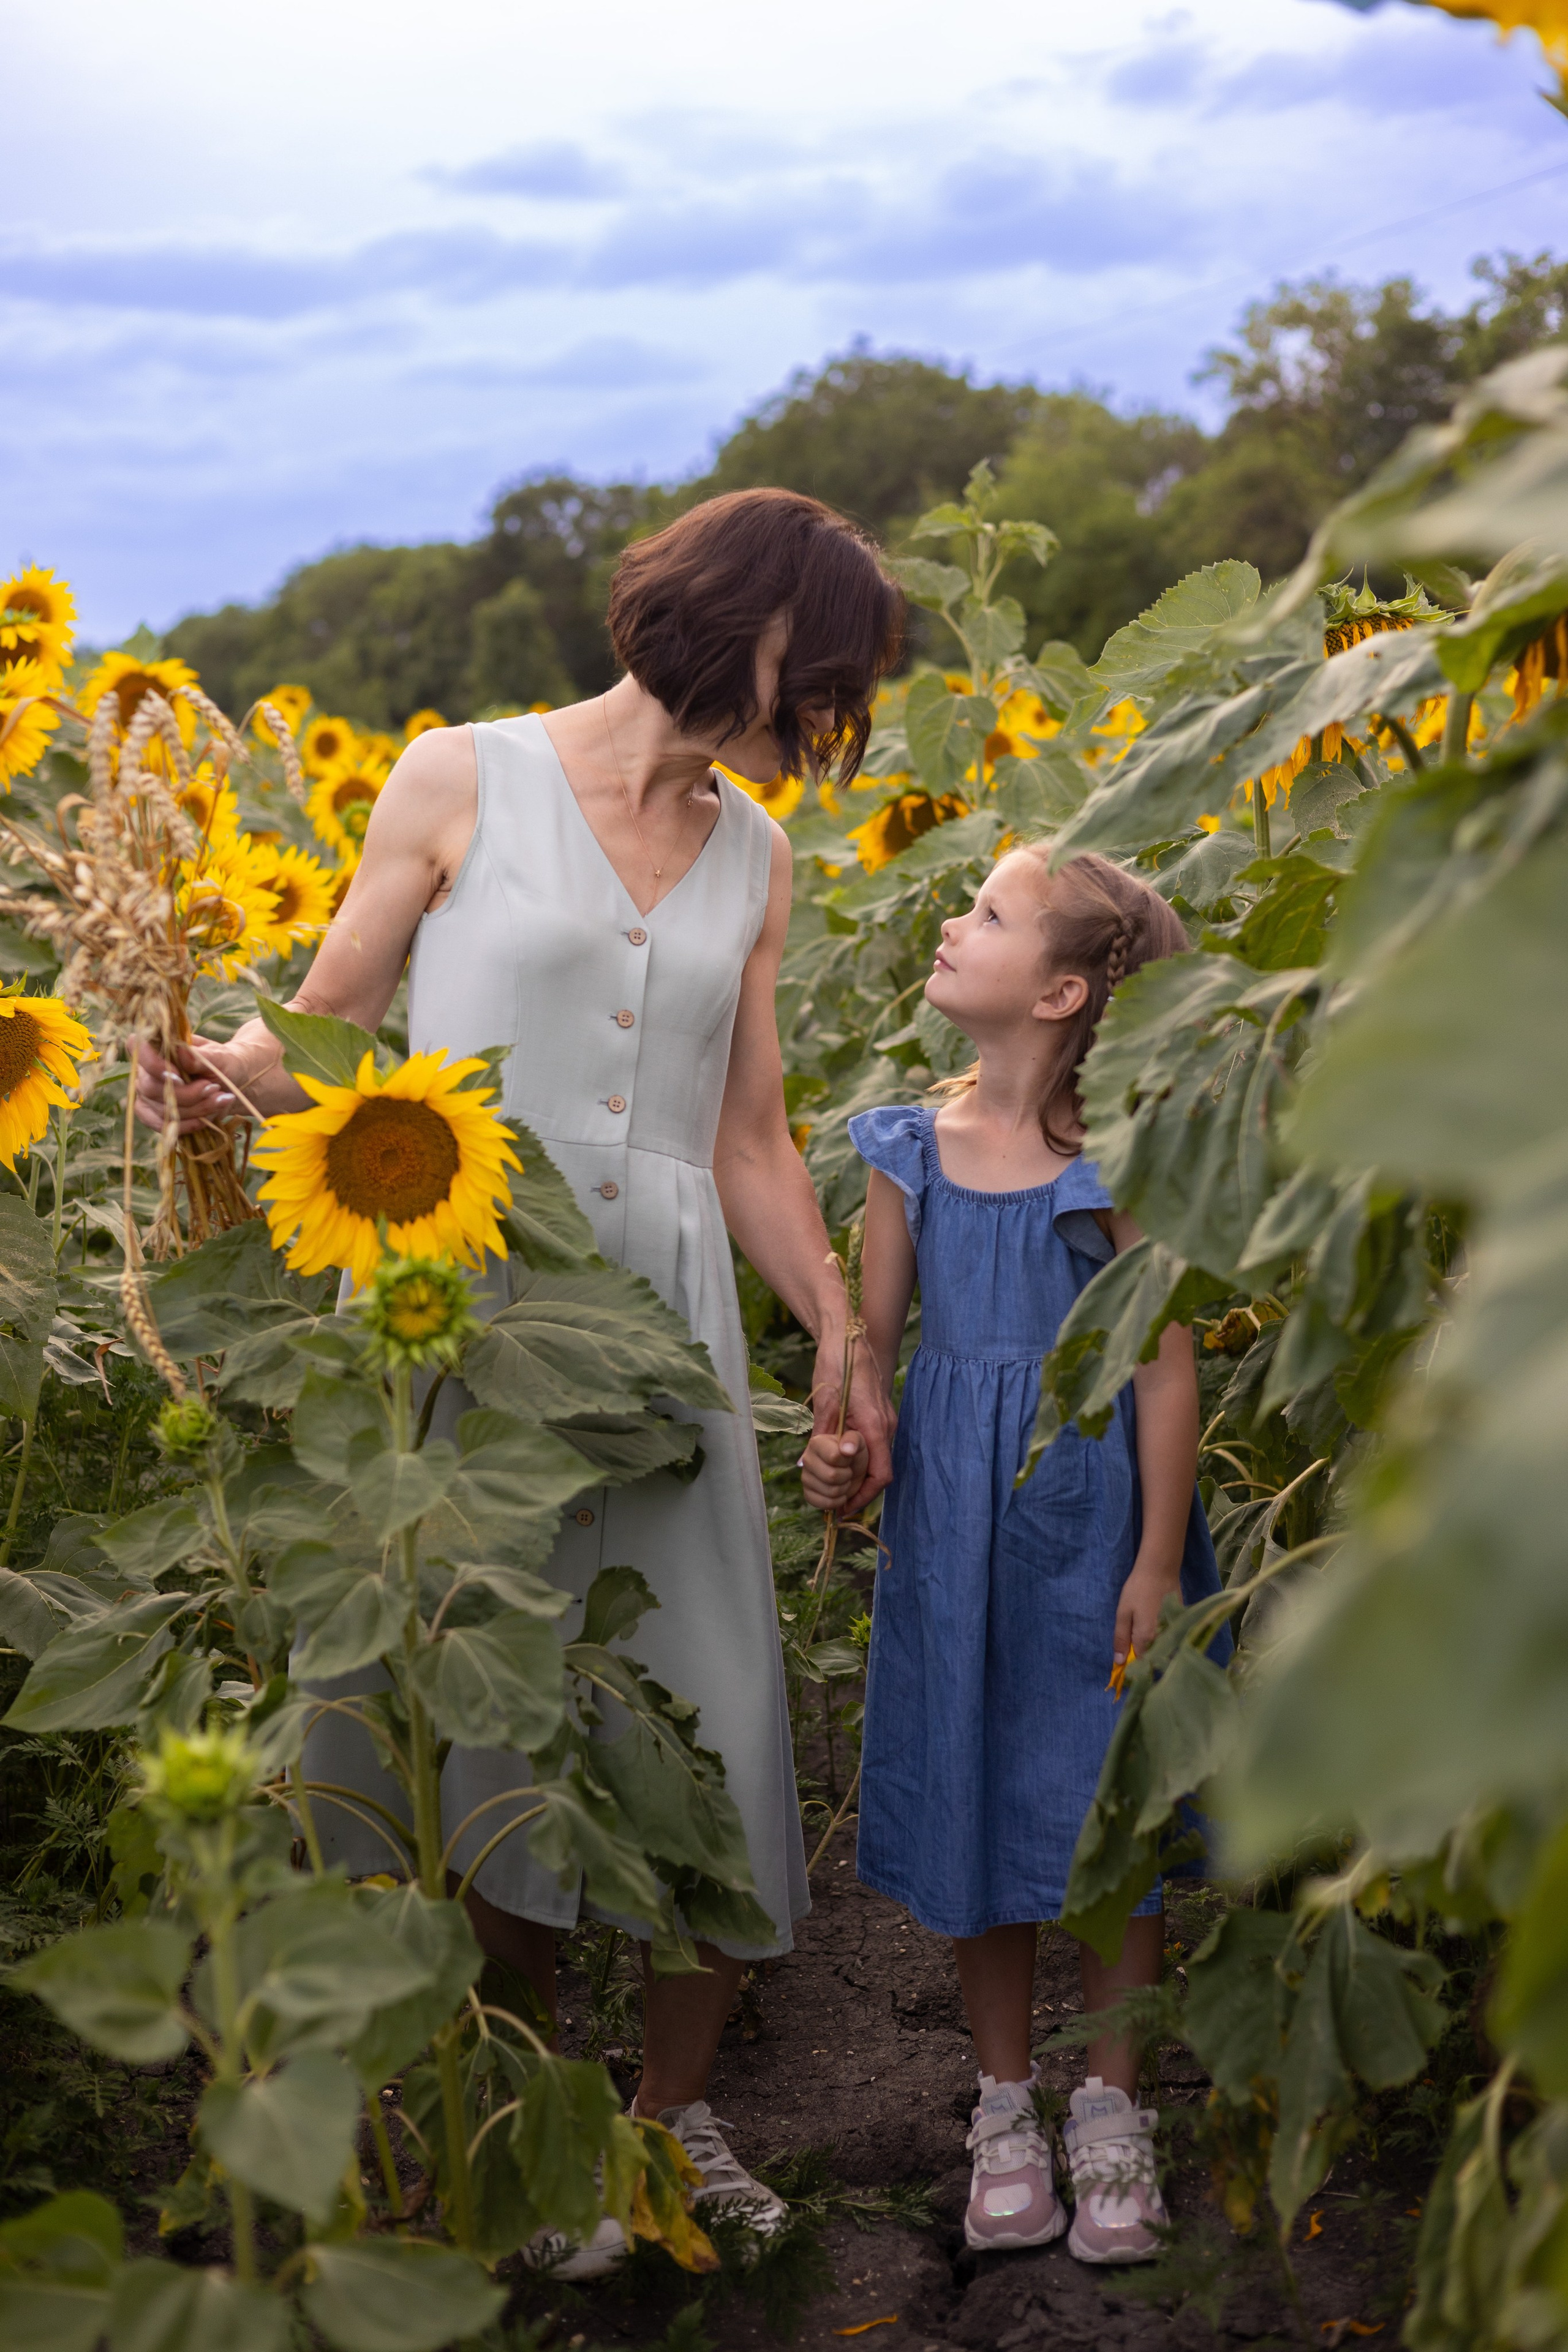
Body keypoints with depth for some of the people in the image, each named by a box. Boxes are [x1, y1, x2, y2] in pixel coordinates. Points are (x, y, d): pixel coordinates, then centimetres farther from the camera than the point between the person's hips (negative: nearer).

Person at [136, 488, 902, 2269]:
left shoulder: (754, 860, 14)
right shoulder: (462, 781, 1)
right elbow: (322, 1027, 4)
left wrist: (840, 1342, 9)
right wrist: (220, 1071, -18)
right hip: (458, 1306, -3)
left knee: (707, 1730, 2)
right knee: (487, 1719, 1)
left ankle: (672, 2105, 26)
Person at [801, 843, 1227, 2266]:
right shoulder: (912, 1149, 1)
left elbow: (1167, 1364, -9)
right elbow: (872, 1337, 7)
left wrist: (1158, 1563, -10)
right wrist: (839, 1447, -13)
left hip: (1088, 1509, -3)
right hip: (947, 1514, 4)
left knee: (1106, 1816, 7)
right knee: (969, 1805, 12)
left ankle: (1112, 2110, 27)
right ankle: (1007, 2103, 31)